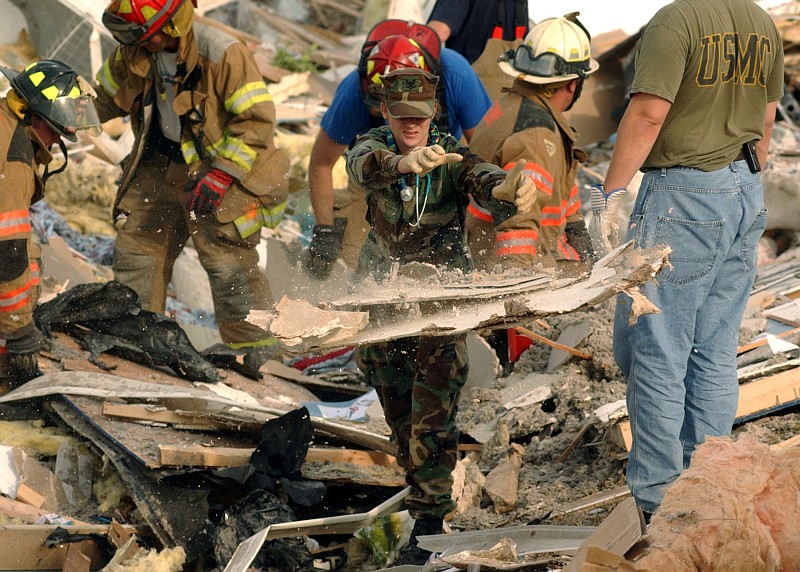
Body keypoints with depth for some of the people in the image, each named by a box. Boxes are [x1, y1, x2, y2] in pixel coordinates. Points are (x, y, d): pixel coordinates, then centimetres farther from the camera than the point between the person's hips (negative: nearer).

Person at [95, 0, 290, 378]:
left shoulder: (222, 53, -23)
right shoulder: (134, 52, -3)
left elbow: (256, 120, -22)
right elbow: (105, 98, 16)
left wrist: (220, 174, -25)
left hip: (220, 167, -7)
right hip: (161, 166, 7)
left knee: (227, 260, -11)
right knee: (136, 247, 8)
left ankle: (259, 352, -2)